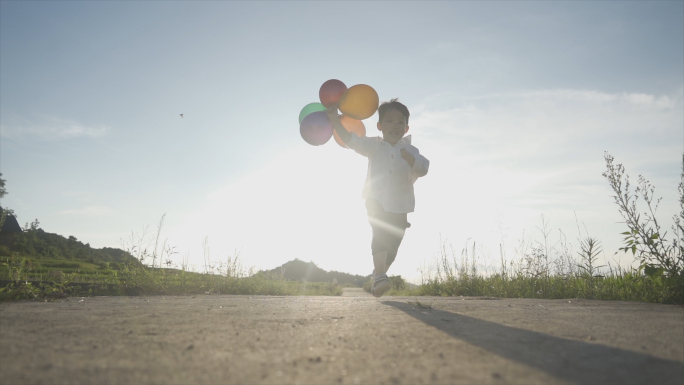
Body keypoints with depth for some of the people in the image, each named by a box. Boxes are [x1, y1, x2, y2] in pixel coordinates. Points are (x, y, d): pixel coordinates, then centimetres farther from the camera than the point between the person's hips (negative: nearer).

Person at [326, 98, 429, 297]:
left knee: (393, 243, 8)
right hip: (376, 201, -2)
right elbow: (350, 139, -5)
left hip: (399, 206, 2)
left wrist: (411, 159, -32)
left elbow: (423, 169, -12)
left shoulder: (410, 151, 4)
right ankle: (380, 275, -28)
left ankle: (378, 277, 30)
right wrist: (334, 119, -17)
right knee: (380, 233, -26)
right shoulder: (373, 146, 5)